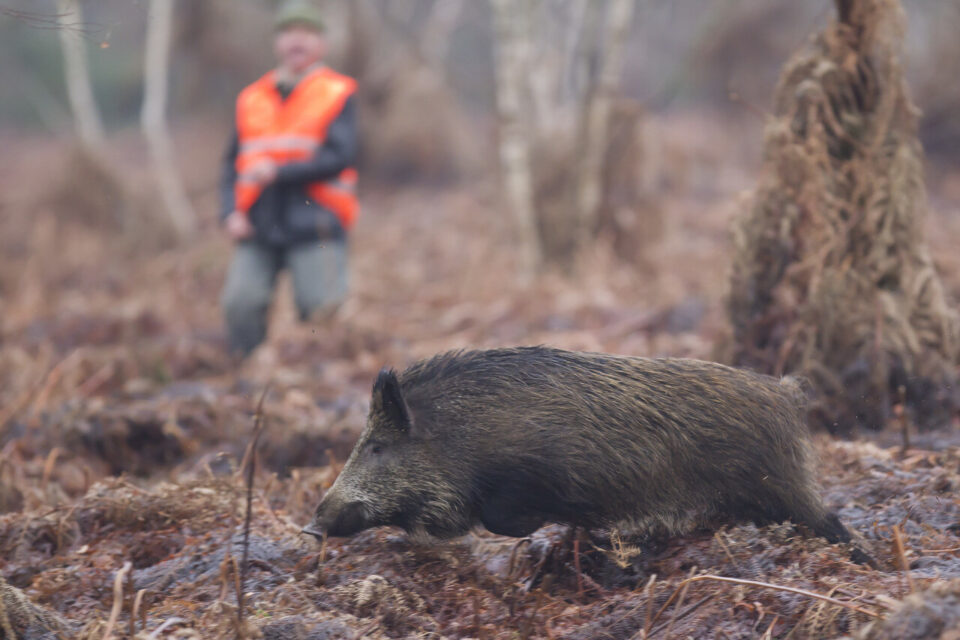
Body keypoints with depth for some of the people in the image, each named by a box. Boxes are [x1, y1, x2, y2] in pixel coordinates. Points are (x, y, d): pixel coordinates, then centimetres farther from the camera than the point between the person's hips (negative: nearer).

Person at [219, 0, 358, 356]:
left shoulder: (337, 93, 6)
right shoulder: (252, 99, 17)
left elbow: (339, 157, -6)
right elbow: (232, 164, 18)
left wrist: (278, 172, -10)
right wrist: (231, 212, 2)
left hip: (314, 224, -3)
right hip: (257, 229, 3)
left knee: (321, 308, -11)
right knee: (240, 303, -12)